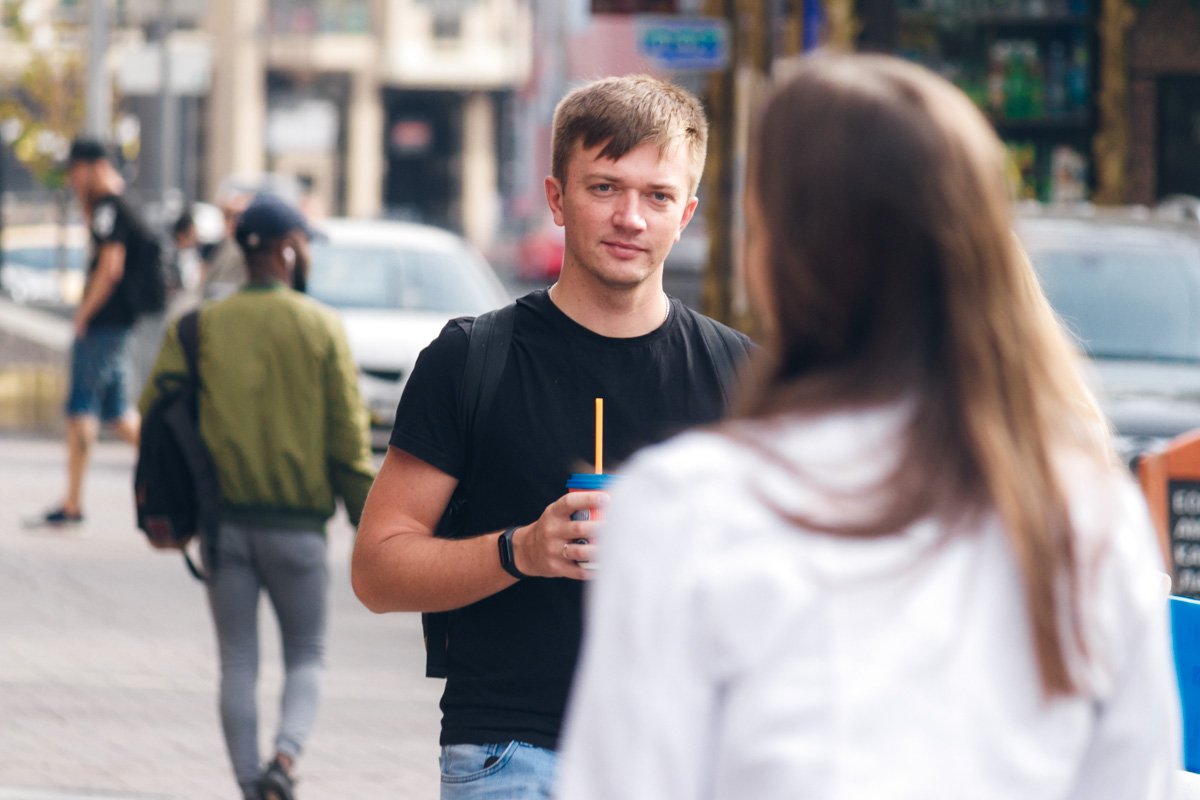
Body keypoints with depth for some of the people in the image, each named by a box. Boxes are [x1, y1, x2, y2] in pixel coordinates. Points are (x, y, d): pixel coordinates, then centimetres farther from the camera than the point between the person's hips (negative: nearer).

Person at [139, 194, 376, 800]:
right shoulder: (322, 328, -3)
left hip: (223, 519, 2)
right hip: (297, 522, -1)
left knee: (238, 662, 9)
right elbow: (348, 437, -4)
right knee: (306, 657, 9)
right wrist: (370, 521, 2)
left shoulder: (199, 326, 2)